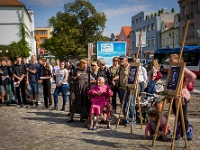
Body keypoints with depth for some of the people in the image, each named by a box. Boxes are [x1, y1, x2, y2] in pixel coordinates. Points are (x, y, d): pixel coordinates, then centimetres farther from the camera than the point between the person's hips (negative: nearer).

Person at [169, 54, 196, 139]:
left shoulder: (182, 69, -12)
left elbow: (193, 76, -26)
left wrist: (183, 84, -19)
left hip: (182, 96, -9)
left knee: (183, 117, 1)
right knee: (177, 117, 15)